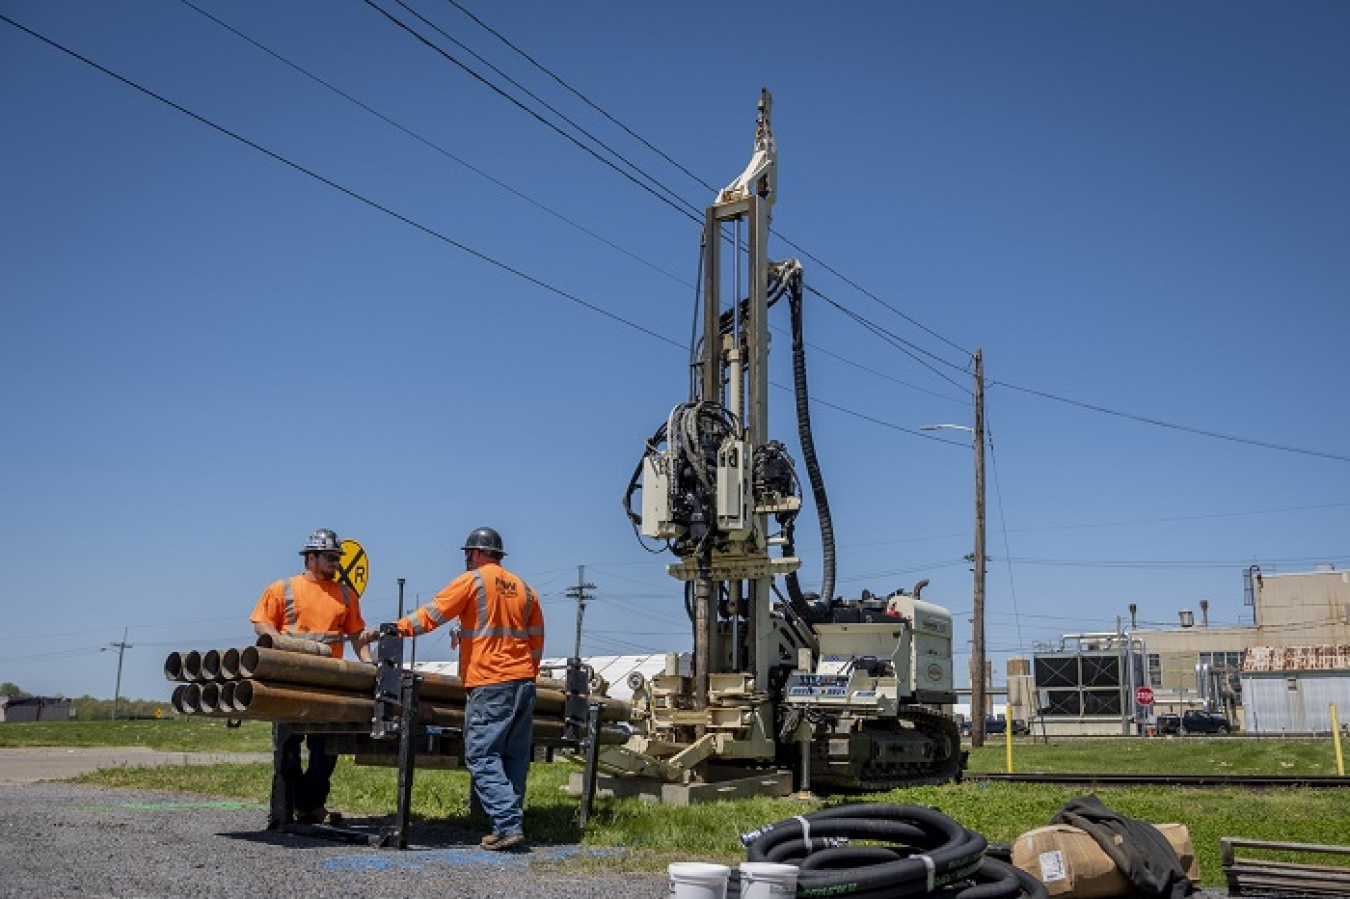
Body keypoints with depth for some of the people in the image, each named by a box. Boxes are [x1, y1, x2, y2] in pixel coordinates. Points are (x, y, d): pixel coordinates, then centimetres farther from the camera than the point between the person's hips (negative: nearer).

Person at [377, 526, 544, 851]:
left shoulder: (472, 581, -1)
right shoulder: (524, 589, 16)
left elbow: (431, 614, -4)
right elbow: (537, 641, 19)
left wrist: (392, 629, 3)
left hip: (490, 684, -7)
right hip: (524, 684, 7)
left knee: (482, 756, -6)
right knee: (514, 757, 9)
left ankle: (507, 825, -15)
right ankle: (513, 822, 8)